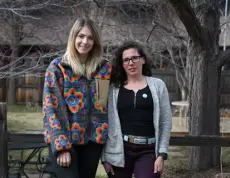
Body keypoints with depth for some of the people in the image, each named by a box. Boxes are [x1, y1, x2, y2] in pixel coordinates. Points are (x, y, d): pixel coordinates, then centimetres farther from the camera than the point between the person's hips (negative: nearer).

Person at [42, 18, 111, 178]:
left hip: (93, 139, 3)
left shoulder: (104, 68, 7)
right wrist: (61, 145, -15)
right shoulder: (57, 67, -2)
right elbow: (51, 107, -8)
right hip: (63, 140, -3)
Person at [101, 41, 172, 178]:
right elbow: (107, 122, 6)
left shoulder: (157, 85, 6)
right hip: (119, 151, 1)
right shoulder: (113, 88, 6)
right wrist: (105, 156, 1)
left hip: (148, 151, -1)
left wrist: (161, 154, -3)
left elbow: (166, 122, 4)